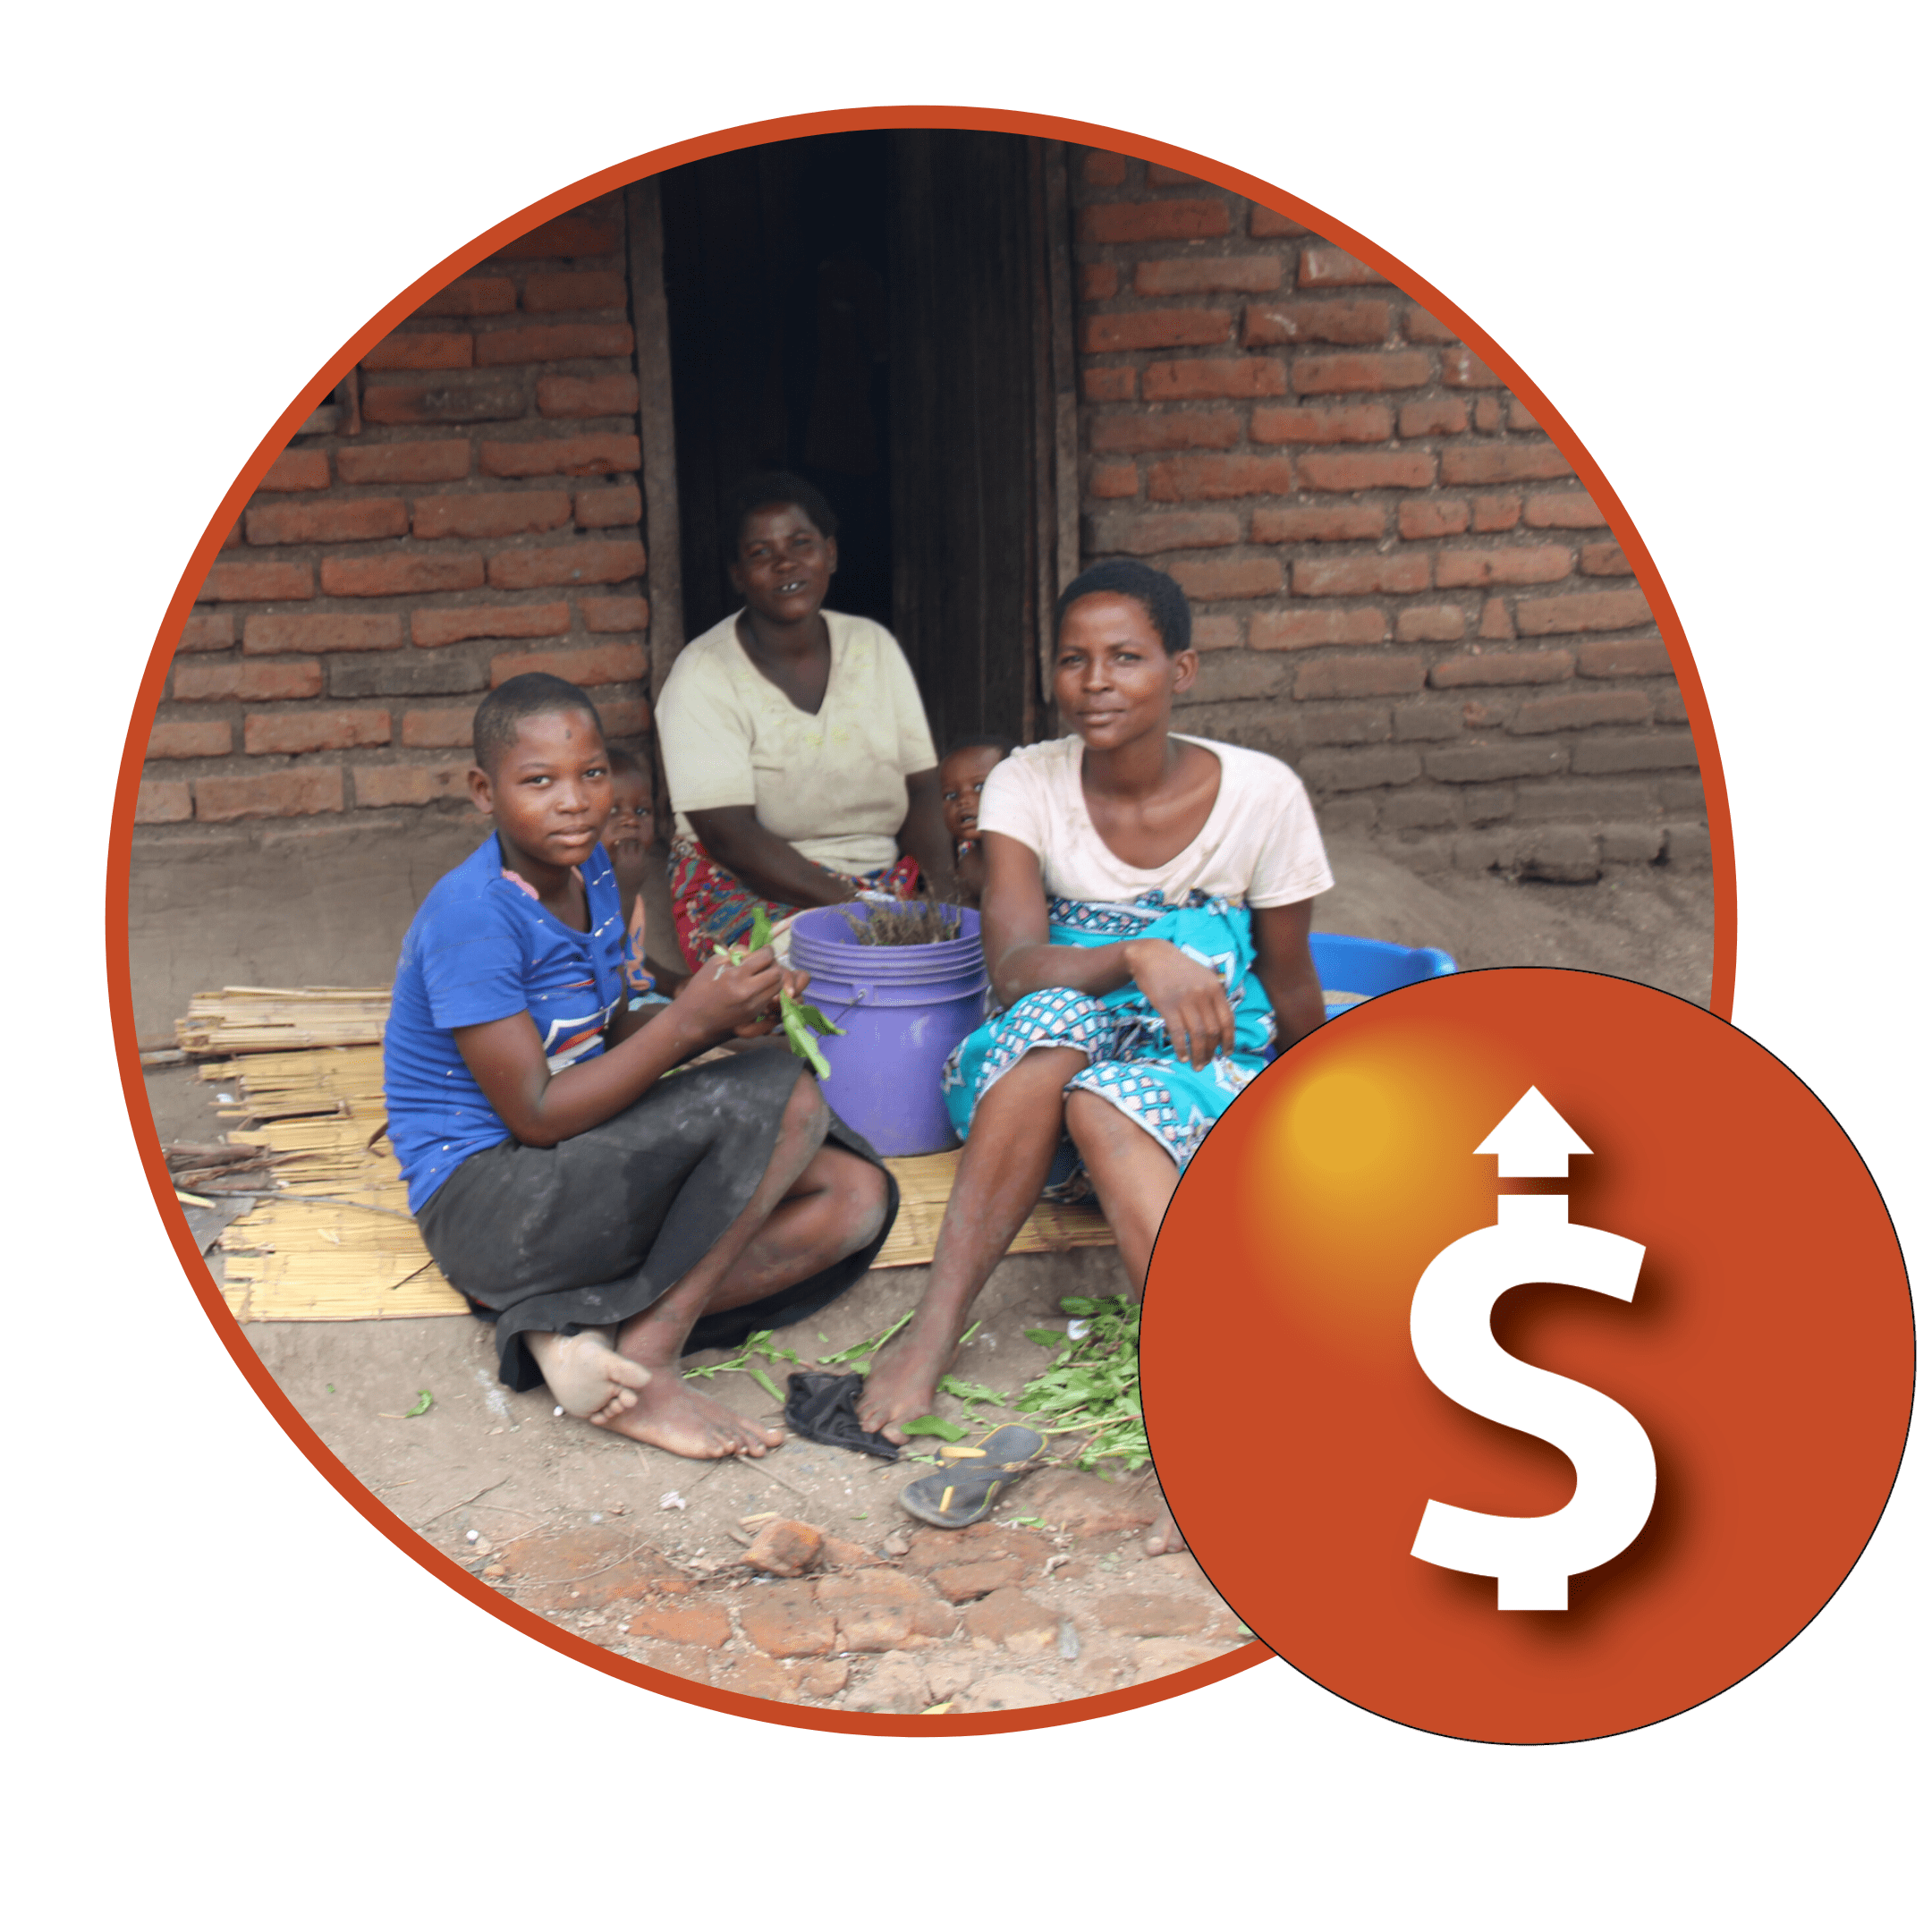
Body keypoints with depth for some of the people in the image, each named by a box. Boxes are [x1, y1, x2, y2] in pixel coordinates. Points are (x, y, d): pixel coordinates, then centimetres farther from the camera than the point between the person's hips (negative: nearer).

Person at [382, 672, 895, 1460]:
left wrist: (721, 1015, -5)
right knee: (782, 1096, -23)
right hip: (486, 1200, -9)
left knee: (857, 1195, -5)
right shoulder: (472, 914, -19)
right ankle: (646, 1365, -17)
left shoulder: (589, 872, 7)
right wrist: (689, 1020, -23)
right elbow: (536, 1115, -20)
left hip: (589, 1169, 9)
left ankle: (577, 1328, -16)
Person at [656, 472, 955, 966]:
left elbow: (921, 789, 7)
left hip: (886, 879, 5)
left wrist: (943, 886, -14)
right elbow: (730, 836, -15)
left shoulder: (873, 646, 11)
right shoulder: (704, 675, -6)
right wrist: (853, 906, -24)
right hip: (745, 890, -5)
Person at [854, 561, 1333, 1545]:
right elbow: (1015, 973, -19)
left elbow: (1290, 982, 5)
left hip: (1210, 1078, -1)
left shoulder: (1260, 793, -6)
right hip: (1032, 1077, 1)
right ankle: (931, 1336, -39)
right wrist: (1138, 957, -35)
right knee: (1057, 1020, -36)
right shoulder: (1027, 785, -5)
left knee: (1104, 1103, -37)